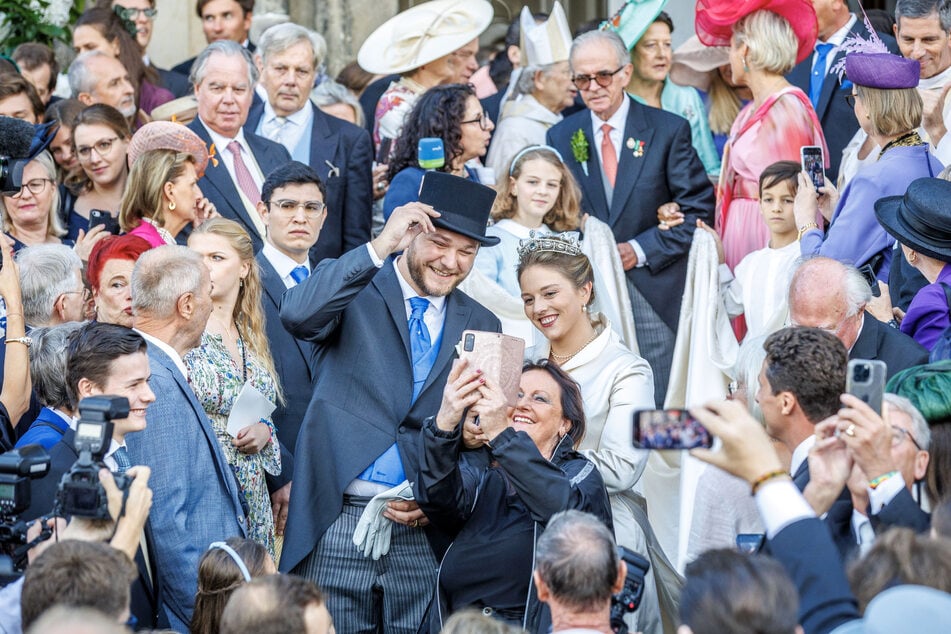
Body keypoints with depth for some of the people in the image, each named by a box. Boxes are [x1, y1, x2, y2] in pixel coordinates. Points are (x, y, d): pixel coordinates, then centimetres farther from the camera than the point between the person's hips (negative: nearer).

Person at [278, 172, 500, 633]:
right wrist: (380, 247, -23)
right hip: (337, 520, -3)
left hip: (423, 528, 3)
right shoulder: (354, 289, 3)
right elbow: (297, 315, -20)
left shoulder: (481, 326, 13)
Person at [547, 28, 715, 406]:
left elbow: (699, 210, -1)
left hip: (654, 294, -2)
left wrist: (640, 250, -11)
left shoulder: (668, 131, 1)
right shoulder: (560, 138, 9)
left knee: (657, 405, -2)